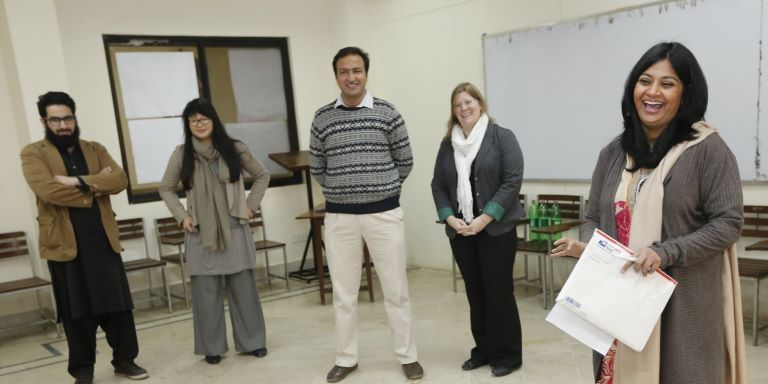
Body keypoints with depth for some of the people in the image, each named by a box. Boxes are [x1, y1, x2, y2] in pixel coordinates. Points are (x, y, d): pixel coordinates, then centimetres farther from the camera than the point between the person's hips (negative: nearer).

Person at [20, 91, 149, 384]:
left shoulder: (95, 150, 12)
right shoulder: (33, 153, 1)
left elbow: (120, 179, -5)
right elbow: (47, 190, -17)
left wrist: (78, 181, -16)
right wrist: (95, 187, -9)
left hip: (103, 240, 3)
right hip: (64, 243, -3)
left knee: (117, 303, 7)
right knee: (76, 310, 7)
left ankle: (124, 360, 21)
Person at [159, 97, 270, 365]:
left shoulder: (235, 149, 0)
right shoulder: (181, 154, 0)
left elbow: (262, 176, 12)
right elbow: (166, 189, 12)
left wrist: (251, 205, 3)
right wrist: (181, 216, 0)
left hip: (234, 228, 0)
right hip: (200, 232, 0)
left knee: (243, 287, 6)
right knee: (206, 291, 4)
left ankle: (252, 341, 19)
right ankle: (212, 347, 17)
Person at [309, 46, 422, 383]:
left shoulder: (387, 113, -2)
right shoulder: (322, 118, 3)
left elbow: (405, 162, 4)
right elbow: (316, 168, 11)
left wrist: (382, 189, 10)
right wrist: (342, 189, 9)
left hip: (384, 213, -1)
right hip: (339, 216, 2)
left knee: (395, 290, 7)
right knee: (343, 293, 10)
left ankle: (408, 356, 22)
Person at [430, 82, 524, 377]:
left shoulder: (502, 137, -4)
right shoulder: (448, 144, 10)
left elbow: (512, 181, -11)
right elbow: (438, 185, 9)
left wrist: (485, 219, -17)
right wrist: (449, 218, -6)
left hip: (496, 229, -4)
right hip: (460, 231, 5)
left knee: (499, 291, 1)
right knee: (475, 292, 12)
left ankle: (507, 354, 15)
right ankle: (483, 350, 24)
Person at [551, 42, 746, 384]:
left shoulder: (707, 149, -6)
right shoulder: (613, 153, 8)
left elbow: (728, 223, -9)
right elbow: (594, 216, 13)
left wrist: (665, 254, -20)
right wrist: (586, 247, -8)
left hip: (682, 304, -4)